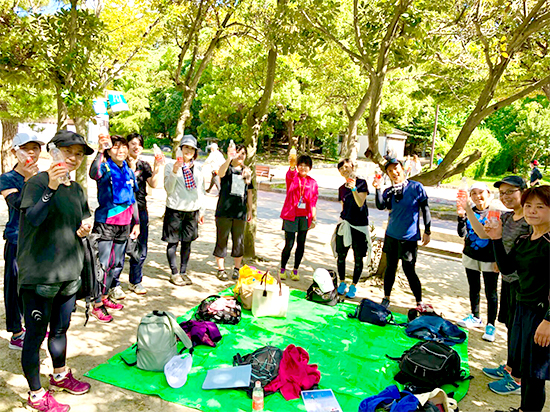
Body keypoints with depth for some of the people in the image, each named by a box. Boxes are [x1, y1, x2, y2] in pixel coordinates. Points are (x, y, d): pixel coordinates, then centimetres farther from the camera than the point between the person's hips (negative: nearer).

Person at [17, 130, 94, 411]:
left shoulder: (77, 190, 10)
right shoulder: (38, 182, -11)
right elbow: (33, 218, -25)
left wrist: (85, 229, 0)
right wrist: (51, 188, -37)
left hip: (69, 271, 7)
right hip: (38, 274, -7)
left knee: (60, 329, 22)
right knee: (36, 334, 5)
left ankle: (60, 375, 42)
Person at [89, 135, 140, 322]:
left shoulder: (129, 172, 11)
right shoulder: (105, 168, -8)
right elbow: (93, 173, -34)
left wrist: (136, 223, 18)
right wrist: (100, 151, -48)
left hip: (124, 224, 7)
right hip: (105, 222, -7)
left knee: (117, 263, 14)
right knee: (103, 263, -5)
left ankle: (105, 297, 30)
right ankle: (97, 305, 4)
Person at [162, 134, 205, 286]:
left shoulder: (198, 168, 9)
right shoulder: (171, 166, -3)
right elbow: (168, 189, -9)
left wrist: (202, 211, 14)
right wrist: (174, 172, -23)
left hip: (192, 210, 4)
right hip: (175, 210, -4)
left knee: (187, 242, 10)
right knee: (173, 242, 2)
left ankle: (183, 272, 21)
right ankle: (174, 273, 13)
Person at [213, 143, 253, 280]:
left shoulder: (247, 172, 12)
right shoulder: (227, 168, 0)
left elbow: (249, 192, 17)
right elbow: (220, 173, -26)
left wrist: (250, 209, 14)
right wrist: (229, 159, -40)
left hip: (240, 212, 3)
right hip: (224, 211, -3)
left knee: (239, 241, 8)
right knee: (222, 240, 2)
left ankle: (237, 268, 22)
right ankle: (221, 269, 12)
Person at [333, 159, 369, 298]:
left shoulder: (362, 182, -2)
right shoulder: (341, 189, 11)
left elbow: (360, 203, -12)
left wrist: (353, 188, -25)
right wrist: (342, 222, 14)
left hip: (360, 224, -4)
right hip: (345, 224, 4)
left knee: (358, 258, 2)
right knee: (341, 255, 5)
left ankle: (353, 286, 15)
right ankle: (342, 283, 22)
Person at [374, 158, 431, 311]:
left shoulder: (416, 187, -6)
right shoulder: (389, 191, 5)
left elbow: (425, 209, -2)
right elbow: (380, 206, -11)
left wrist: (427, 231, -4)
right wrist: (377, 189, -21)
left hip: (409, 237, -4)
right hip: (391, 235, 4)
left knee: (409, 270, -1)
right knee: (390, 267, 12)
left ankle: (419, 303, 14)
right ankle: (386, 299, 25)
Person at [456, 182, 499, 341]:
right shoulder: (469, 212, 2)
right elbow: (462, 234, -3)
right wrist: (461, 217, -18)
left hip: (489, 260, -4)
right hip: (470, 256, 4)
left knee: (490, 293, 2)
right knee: (474, 288, 17)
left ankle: (490, 325, 13)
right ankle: (475, 317, 33)